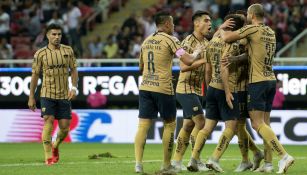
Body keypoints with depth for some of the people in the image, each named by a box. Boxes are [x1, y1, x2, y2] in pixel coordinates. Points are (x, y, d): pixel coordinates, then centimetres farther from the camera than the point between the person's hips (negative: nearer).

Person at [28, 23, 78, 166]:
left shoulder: (68, 51, 5)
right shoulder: (40, 54, -1)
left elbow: (73, 70, 10)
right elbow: (35, 75, 3)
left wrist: (74, 87, -5)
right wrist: (31, 97, 2)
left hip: (64, 95, 2)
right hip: (47, 94, -2)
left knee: (65, 127, 2)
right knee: (48, 121, -15)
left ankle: (55, 146, 33)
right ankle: (48, 156, -11)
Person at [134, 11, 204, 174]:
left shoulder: (146, 41, 14)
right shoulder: (170, 40, -5)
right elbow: (188, 60, -12)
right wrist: (197, 52, 7)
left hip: (145, 87, 5)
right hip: (163, 89, -5)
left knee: (143, 125, -1)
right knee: (169, 124, 11)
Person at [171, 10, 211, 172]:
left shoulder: (206, 43, 11)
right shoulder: (188, 42, -15)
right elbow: (183, 67, -23)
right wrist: (203, 60, -30)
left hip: (197, 90, 9)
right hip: (186, 89, -9)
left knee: (188, 125, 11)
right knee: (200, 122, -14)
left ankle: (177, 160, 18)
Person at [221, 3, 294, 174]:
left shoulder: (253, 29, -10)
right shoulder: (271, 32, 13)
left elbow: (227, 38, -10)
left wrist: (221, 30, 11)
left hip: (258, 82, -8)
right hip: (271, 80, 8)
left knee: (257, 124, -10)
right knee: (264, 123, 10)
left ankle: (284, 156, -20)